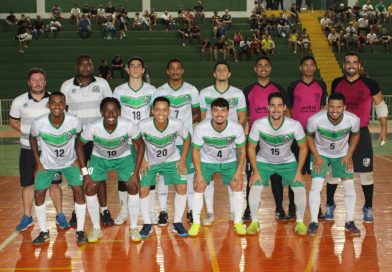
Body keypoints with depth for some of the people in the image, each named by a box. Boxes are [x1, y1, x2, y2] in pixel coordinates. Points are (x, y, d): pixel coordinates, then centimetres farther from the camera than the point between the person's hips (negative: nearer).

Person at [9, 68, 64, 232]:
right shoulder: (19, 101, -2)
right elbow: (12, 121, 10)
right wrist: (25, 131, -6)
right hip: (28, 149, 1)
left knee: (54, 183, 6)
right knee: (28, 183, 7)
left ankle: (59, 215, 18)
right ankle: (27, 217, 20)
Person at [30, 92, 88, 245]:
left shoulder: (74, 122, -26)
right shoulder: (39, 123, -26)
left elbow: (79, 137, -2)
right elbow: (32, 139, -3)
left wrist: (78, 158, -4)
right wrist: (38, 162, -4)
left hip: (70, 162, 0)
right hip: (47, 164, 1)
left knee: (79, 191, -11)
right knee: (39, 194, -4)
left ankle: (80, 231, 2)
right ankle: (44, 232, 13)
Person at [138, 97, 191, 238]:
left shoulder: (177, 124, -29)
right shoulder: (143, 125, -31)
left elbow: (187, 139, -7)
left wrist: (183, 160, -10)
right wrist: (142, 160, -11)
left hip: (172, 159, 1)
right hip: (149, 161, 0)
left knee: (182, 188, -10)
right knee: (143, 190, -9)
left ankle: (177, 223, 8)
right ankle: (147, 224, 11)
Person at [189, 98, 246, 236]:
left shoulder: (237, 128, -27)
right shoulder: (201, 128, -29)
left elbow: (241, 150, -10)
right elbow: (196, 150, -15)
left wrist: (239, 171, -15)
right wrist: (199, 173, -18)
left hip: (229, 161, 1)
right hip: (206, 161, -1)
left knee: (237, 186, -11)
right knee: (199, 187, -11)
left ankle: (238, 222, 5)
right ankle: (196, 223, 4)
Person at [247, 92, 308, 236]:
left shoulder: (295, 125, -26)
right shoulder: (258, 124, -27)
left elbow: (303, 147, -10)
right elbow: (251, 148, -12)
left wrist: (299, 171, -13)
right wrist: (255, 171, -15)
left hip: (288, 162, 1)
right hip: (264, 162, 0)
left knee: (300, 189, -15)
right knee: (254, 188, -20)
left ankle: (300, 222, 8)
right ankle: (254, 222, 2)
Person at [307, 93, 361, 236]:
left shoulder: (353, 119, -27)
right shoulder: (315, 119, -31)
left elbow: (355, 135, -4)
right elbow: (309, 136, -9)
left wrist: (349, 155, -8)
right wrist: (316, 156, -13)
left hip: (342, 154, 2)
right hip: (321, 153, -2)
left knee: (349, 185, -4)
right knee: (316, 186, -12)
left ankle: (349, 222, 10)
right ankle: (314, 222, 0)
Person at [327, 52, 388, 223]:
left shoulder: (370, 84, -5)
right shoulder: (336, 84, 2)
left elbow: (381, 106, 3)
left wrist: (383, 129, -3)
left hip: (361, 133, -2)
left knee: (366, 172, 2)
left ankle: (368, 208, 16)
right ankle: (329, 205, 19)